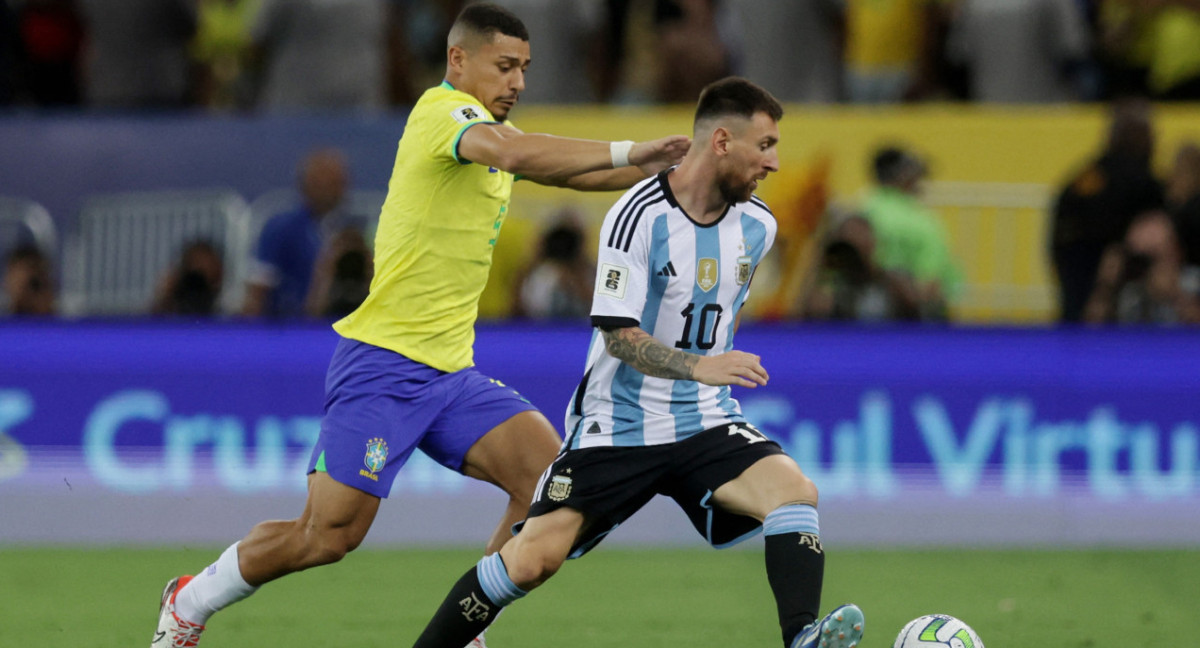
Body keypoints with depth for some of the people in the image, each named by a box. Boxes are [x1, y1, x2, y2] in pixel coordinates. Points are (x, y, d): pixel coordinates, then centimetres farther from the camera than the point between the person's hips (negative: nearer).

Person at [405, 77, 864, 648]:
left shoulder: (757, 226, 3)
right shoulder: (639, 216, -16)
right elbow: (618, 336, -20)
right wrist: (698, 367, -33)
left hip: (705, 425, 5)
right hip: (617, 424, -4)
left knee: (796, 491, -24)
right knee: (533, 559, -11)